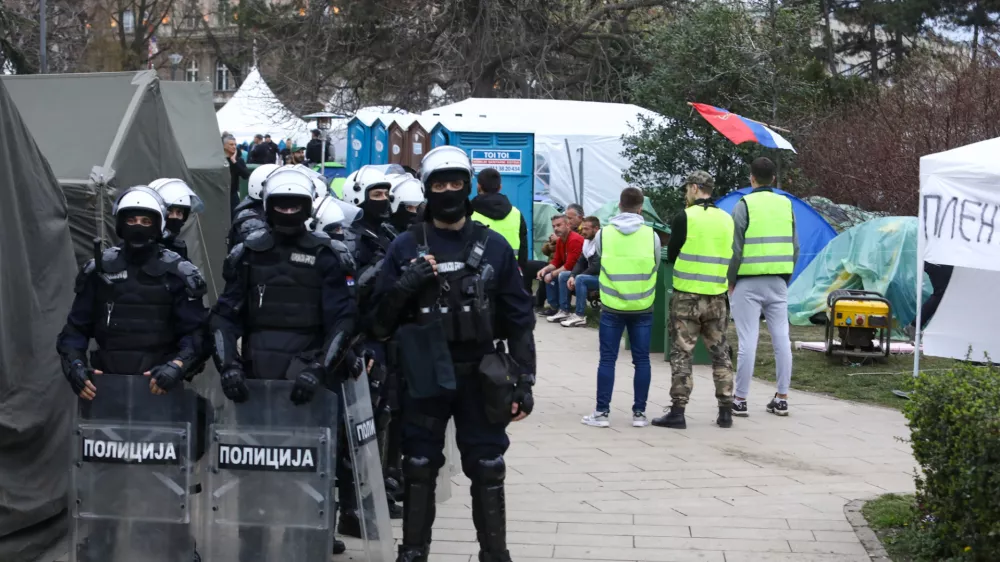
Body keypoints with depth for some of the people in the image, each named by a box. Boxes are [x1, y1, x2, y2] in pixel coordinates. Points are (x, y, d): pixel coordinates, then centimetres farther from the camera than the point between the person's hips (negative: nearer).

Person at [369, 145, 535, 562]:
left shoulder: (493, 247, 3)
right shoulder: (406, 247, 2)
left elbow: (518, 320, 4)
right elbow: (382, 317, 3)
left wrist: (524, 381, 0)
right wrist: (405, 284, -15)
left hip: (480, 375, 0)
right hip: (425, 375, 0)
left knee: (487, 471, 5)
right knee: (419, 469, 8)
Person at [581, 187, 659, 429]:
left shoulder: (603, 234, -6)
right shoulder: (651, 235, -6)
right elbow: (656, 267, 7)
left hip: (612, 307, 0)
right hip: (643, 308, 0)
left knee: (607, 359, 5)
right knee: (641, 360, 8)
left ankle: (602, 412, 6)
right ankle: (639, 413, 11)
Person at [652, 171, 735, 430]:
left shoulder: (685, 218, -10)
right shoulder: (727, 219, 5)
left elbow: (671, 256, -2)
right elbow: (730, 257, 13)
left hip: (687, 295, -4)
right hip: (717, 297, 4)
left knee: (681, 354, 1)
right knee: (720, 353, 13)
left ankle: (678, 412, 0)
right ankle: (726, 411, 14)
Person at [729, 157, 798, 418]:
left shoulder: (745, 205, -7)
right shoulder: (786, 205, 8)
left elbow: (735, 248, -10)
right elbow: (795, 247, 10)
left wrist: (730, 281, 0)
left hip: (749, 282, -5)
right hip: (778, 282, 5)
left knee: (748, 340, -3)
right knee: (781, 338, 8)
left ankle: (740, 399, 1)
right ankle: (781, 398, 11)